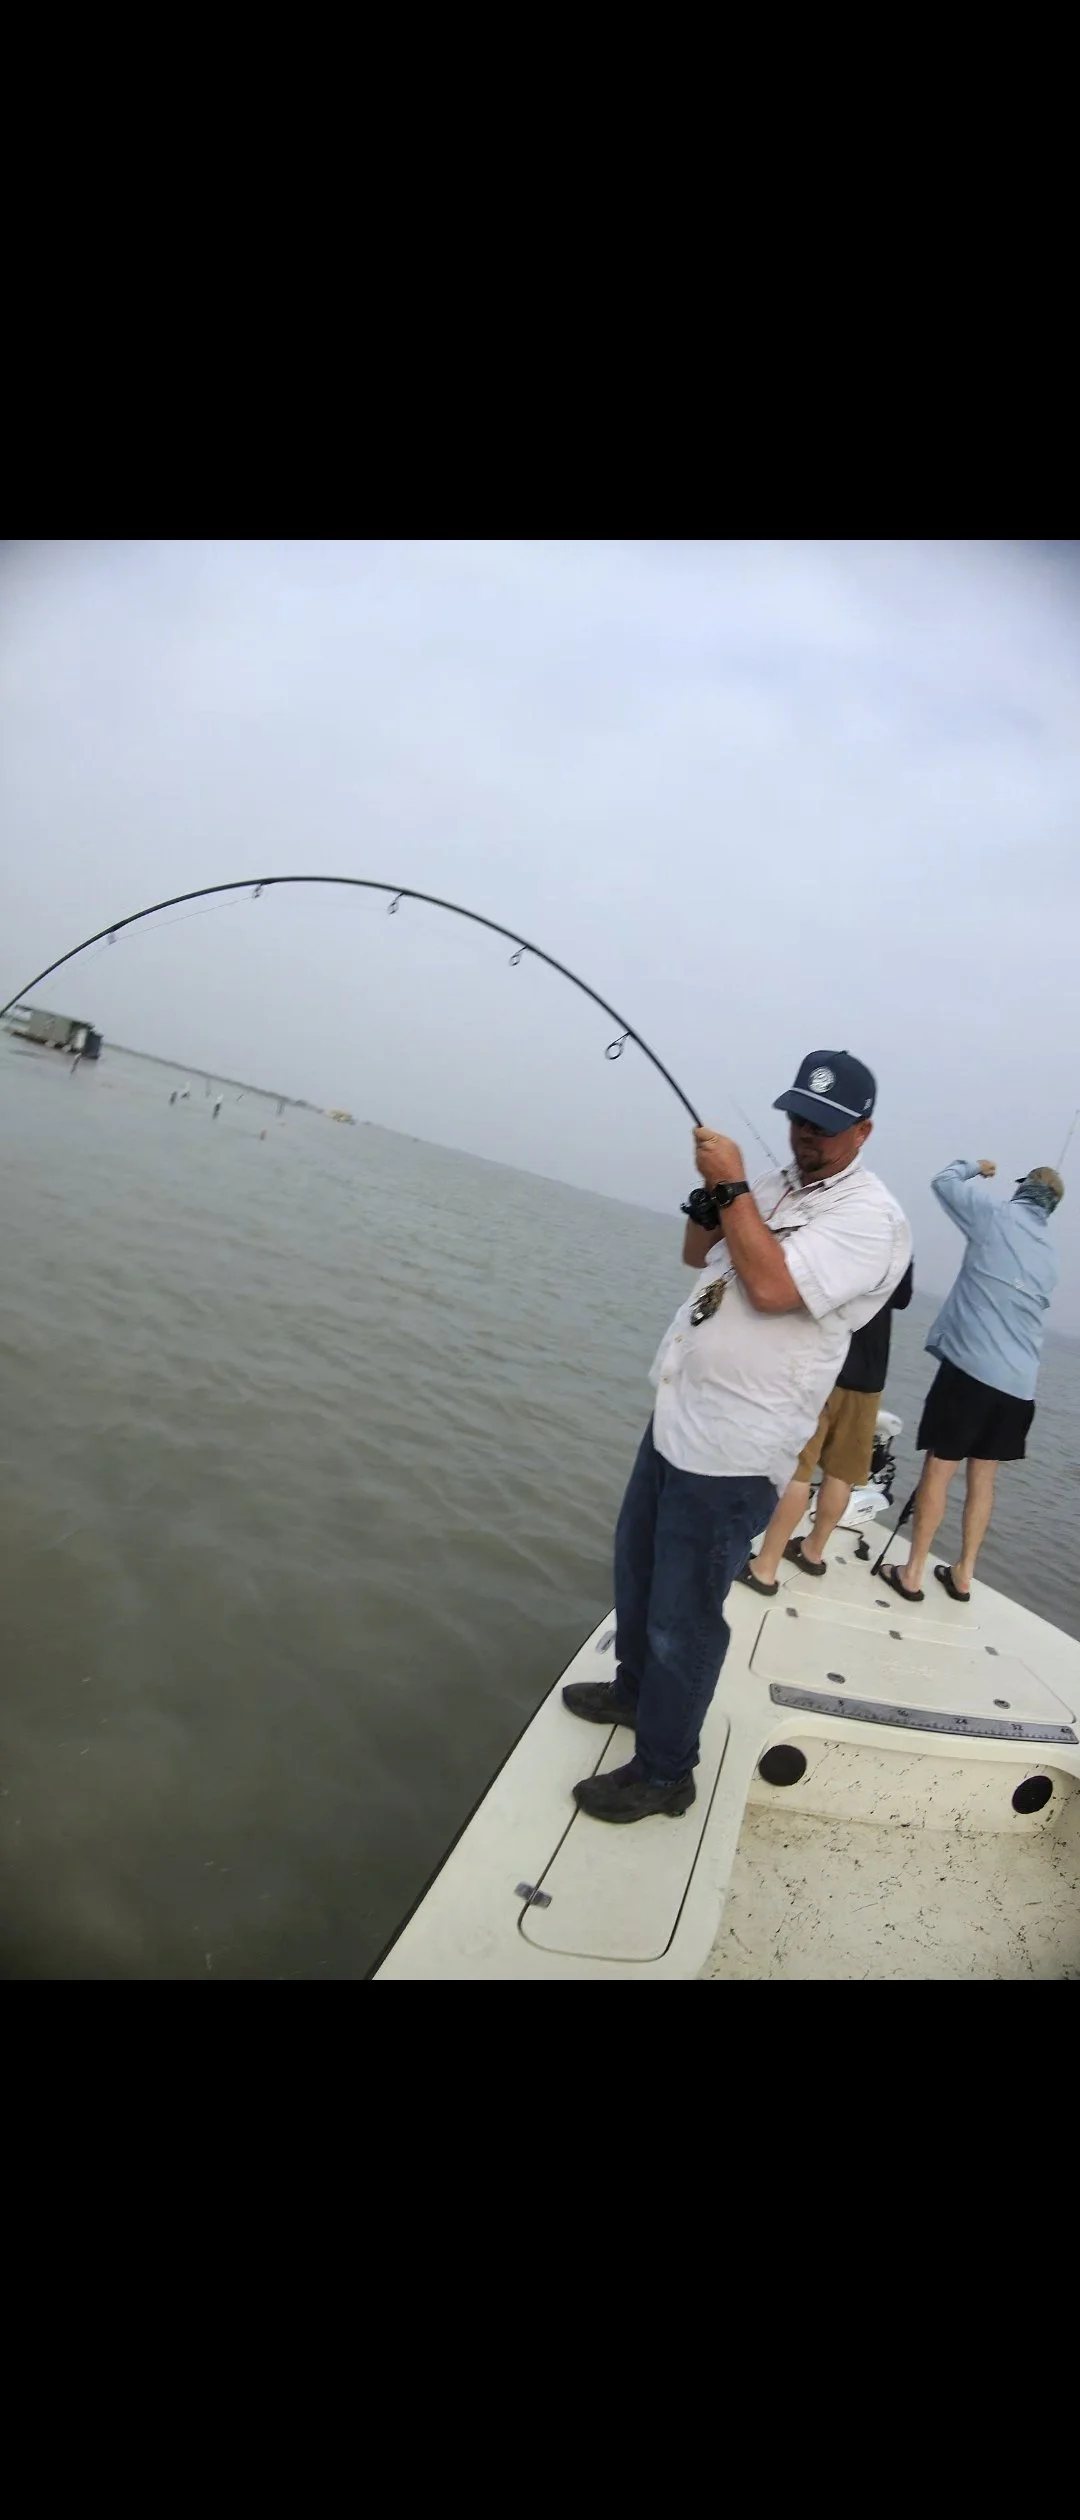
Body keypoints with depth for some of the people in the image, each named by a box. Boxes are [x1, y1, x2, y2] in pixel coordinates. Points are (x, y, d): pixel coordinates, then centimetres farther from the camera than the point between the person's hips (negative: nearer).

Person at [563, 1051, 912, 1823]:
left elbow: (771, 1288, -27)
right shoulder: (778, 1186, 11)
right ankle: (635, 1691, 47)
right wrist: (712, 1190, -1)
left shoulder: (870, 1214, -15)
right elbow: (697, 1255, 17)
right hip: (677, 1415, 9)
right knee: (638, 1569, 25)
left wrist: (733, 1186, -21)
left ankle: (663, 1772, 21)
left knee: (683, 1616, 1)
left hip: (732, 1449, -9)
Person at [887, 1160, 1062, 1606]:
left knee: (938, 1469, 1)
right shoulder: (1049, 1257, 14)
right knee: (982, 1476, 15)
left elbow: (943, 1182, 8)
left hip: (971, 1366, -6)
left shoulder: (998, 1216, -3)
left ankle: (911, 1574, 8)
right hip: (1018, 1382, 6)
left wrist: (975, 1168, 26)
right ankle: (963, 1574, 23)